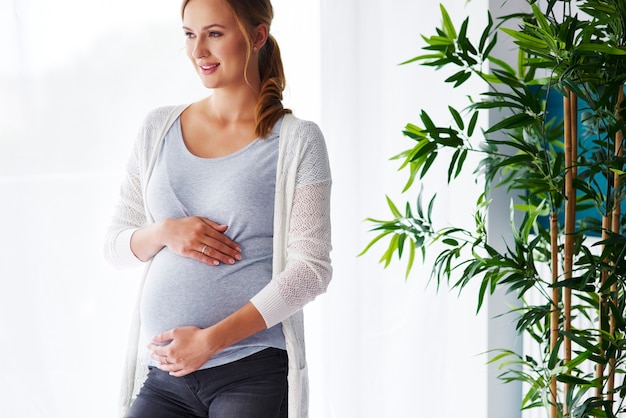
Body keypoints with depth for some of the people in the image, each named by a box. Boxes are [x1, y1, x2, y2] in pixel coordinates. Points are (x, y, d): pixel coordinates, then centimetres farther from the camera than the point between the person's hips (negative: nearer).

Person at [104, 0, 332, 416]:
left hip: (254, 373, -3)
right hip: (163, 374, 4)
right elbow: (115, 244, 13)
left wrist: (212, 339, -15)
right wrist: (165, 232, -9)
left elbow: (312, 269, -9)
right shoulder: (159, 128, 9)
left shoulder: (297, 140, -3)